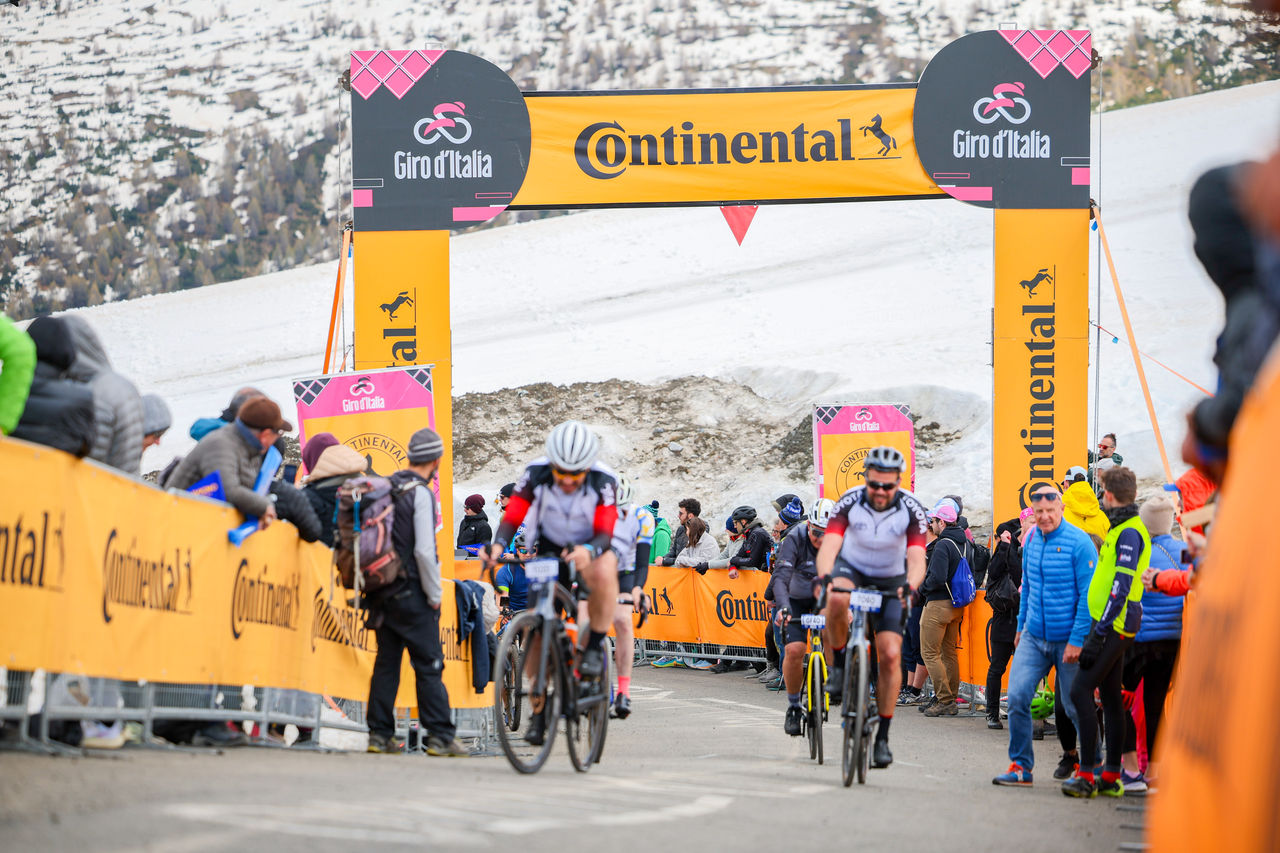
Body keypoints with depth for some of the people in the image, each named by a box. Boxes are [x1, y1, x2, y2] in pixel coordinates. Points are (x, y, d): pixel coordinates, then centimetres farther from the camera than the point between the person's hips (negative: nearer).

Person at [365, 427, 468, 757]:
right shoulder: (421, 494, -13)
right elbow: (424, 551, -19)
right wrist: (435, 594, -10)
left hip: (382, 591, 7)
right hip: (411, 592, -7)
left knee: (386, 662, 11)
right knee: (429, 665, -2)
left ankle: (380, 734, 11)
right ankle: (440, 737, -3)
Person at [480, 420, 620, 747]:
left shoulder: (603, 481, -24)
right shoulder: (536, 475, -19)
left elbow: (605, 533, -29)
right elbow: (512, 516, -17)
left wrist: (588, 551, -51)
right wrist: (498, 545, -38)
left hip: (591, 547, -2)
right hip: (549, 547, 2)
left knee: (604, 571, -39)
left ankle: (595, 647, -21)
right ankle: (539, 709, 7)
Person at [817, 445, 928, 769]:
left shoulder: (911, 509, -22)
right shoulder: (850, 502, -23)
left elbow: (917, 558, -31)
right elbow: (829, 545, -33)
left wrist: (910, 585, -53)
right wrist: (825, 576, -54)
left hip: (890, 581, 1)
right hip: (851, 569, -1)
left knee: (890, 656, -12)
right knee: (836, 600, -38)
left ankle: (883, 737, -1)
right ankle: (838, 666, -15)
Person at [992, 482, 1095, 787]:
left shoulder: (1079, 542, -12)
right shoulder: (1031, 540, 7)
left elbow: (1088, 595, -13)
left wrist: (1077, 639, -16)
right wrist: (1021, 626, 20)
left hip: (1068, 639, -5)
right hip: (1034, 636, 5)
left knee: (1077, 707, 2)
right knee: (1017, 697, -6)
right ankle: (1020, 767, 4)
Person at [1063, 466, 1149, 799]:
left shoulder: (1129, 533, -15)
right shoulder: (1121, 529, 16)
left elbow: (1121, 587, -21)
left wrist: (1098, 633, -23)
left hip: (1114, 626, -10)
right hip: (1113, 627, 10)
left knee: (1081, 690, -14)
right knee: (1111, 698, 11)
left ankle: (1086, 774, -16)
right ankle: (1111, 777, 13)